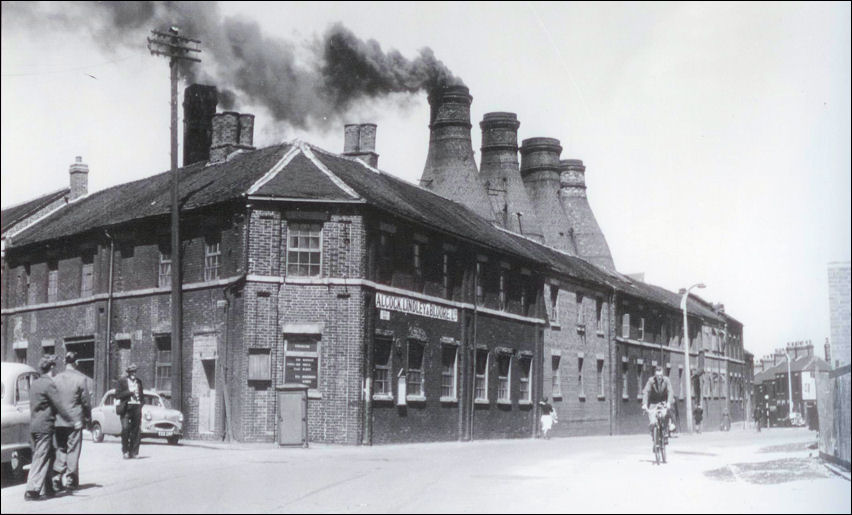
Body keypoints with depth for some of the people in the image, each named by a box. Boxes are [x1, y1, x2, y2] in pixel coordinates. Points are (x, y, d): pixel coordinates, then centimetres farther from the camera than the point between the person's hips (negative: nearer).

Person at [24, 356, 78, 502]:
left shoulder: (34, 384, 14)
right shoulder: (49, 384, -13)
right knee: (40, 458, -4)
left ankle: (48, 488, 18)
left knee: (49, 456, 14)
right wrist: (74, 422, -11)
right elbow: (59, 406, -16)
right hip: (44, 426, -9)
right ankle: (32, 491, -5)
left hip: (33, 425, 9)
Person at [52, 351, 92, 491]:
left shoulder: (56, 378, 1)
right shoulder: (81, 378, -10)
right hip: (75, 420, -3)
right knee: (73, 450, 5)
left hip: (58, 420, 3)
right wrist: (88, 418, 6)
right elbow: (85, 401, -7)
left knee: (60, 449, 14)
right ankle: (70, 479, 7)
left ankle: (57, 477, 7)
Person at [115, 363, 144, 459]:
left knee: (135, 431, 0)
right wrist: (130, 392, -12)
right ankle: (125, 451, -3)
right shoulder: (122, 380, 3)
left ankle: (133, 452, 5)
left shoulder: (138, 381, 17)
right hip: (126, 407, -4)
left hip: (137, 407, 4)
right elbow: (117, 395, -4)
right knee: (125, 428, -14)